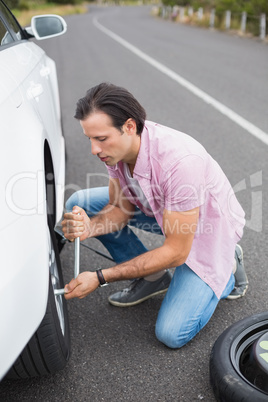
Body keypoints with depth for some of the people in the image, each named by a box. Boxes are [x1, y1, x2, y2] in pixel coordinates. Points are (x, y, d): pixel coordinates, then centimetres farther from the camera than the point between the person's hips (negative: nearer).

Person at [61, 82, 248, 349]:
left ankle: (226, 269, 11)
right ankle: (151, 277, 5)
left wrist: (99, 277, -29)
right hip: (161, 211, 7)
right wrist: (89, 228, -28)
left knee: (171, 333, -16)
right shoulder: (116, 146, -17)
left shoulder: (181, 160, -39)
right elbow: (121, 207, -4)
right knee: (79, 204, -6)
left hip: (207, 225, -6)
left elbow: (176, 252, -31)